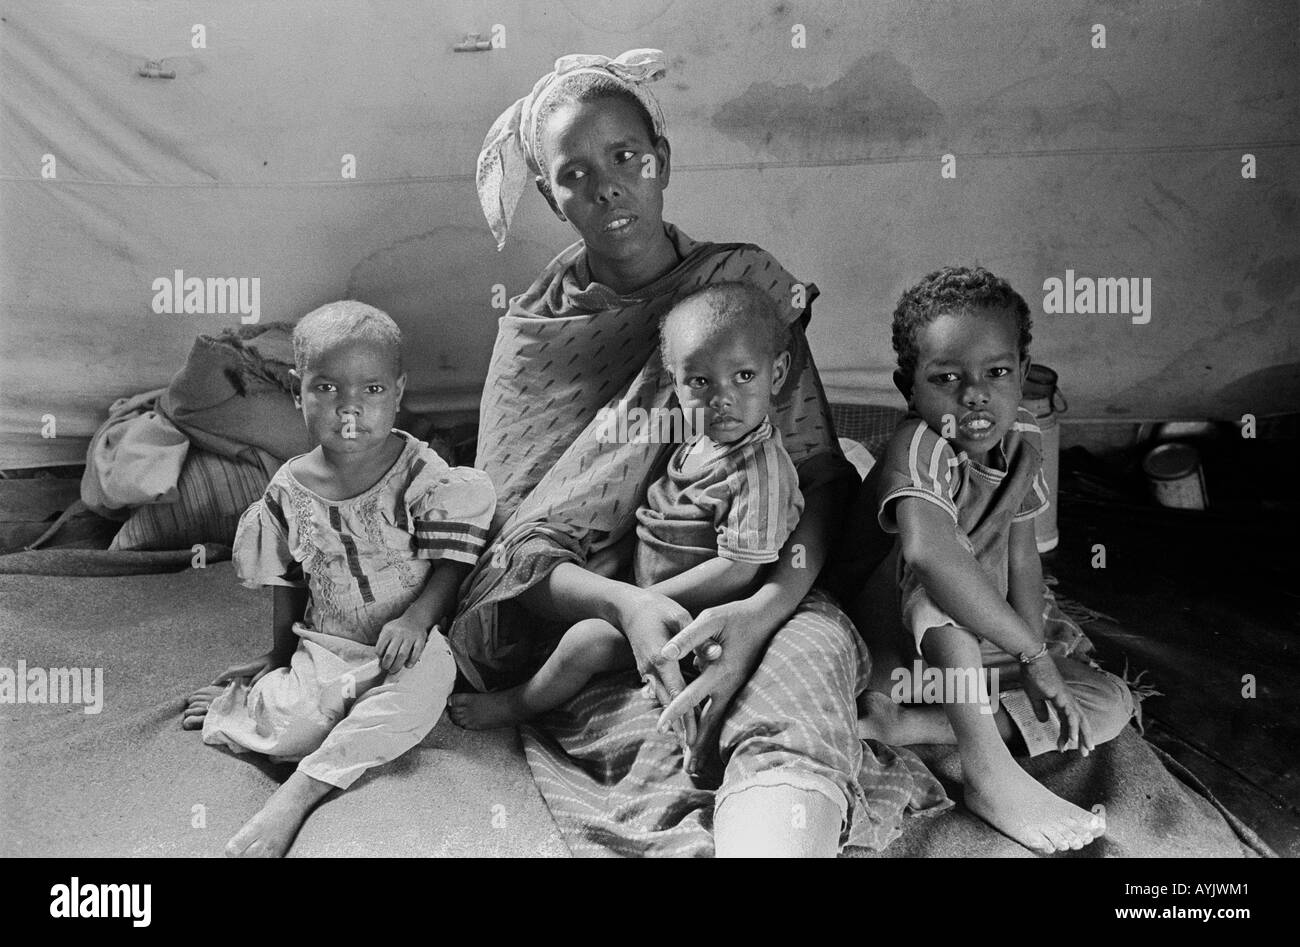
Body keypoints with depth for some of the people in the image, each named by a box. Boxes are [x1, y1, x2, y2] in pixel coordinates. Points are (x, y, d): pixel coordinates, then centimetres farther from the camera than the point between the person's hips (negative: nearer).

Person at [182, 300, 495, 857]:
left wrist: (415, 619, -24)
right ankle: (238, 704, 14)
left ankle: (298, 792, -25)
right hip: (325, 645, 2)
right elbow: (289, 583, 12)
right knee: (290, 730, -24)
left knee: (423, 685, -35)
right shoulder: (289, 491, -1)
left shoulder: (423, 476, -11)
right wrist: (278, 655, 15)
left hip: (406, 643, -2)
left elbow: (452, 563, -9)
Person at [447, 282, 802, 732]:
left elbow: (737, 571, -29)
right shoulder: (695, 437, -1)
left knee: (587, 641, -14)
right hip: (639, 584, 10)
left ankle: (513, 706, 10)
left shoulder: (761, 470, -27)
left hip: (691, 611, -9)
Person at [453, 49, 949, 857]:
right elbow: (512, 542, -1)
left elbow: (821, 474, -3)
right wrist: (625, 605, -24)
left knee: (814, 644, -37)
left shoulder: (745, 280, 6)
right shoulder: (530, 330, 7)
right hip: (591, 615, 0)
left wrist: (767, 605, -24)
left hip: (740, 597, 1)